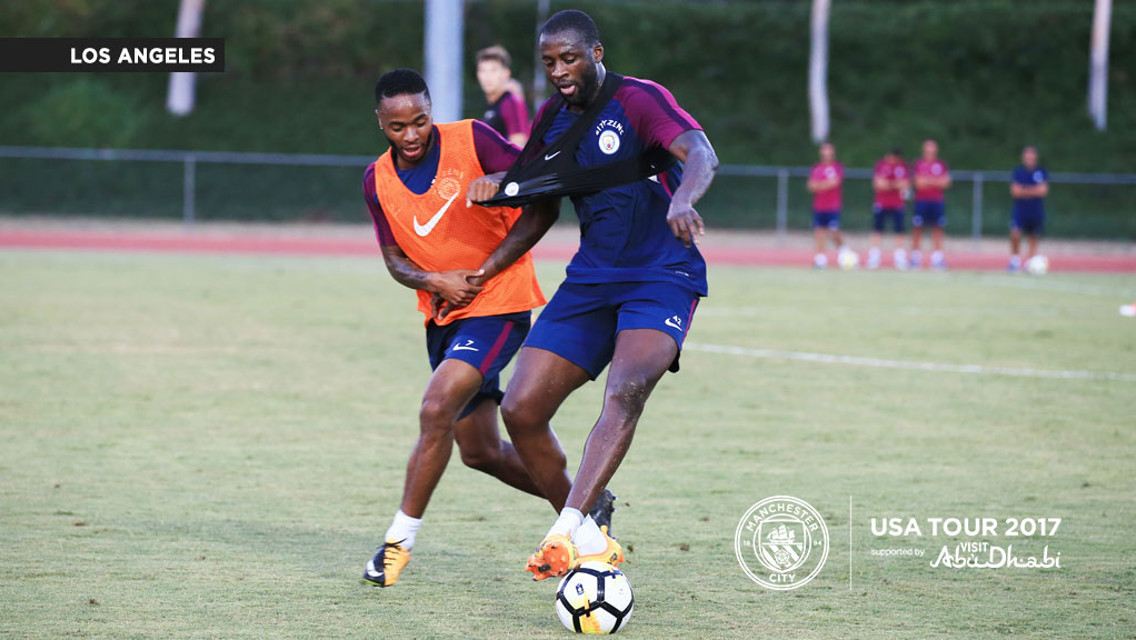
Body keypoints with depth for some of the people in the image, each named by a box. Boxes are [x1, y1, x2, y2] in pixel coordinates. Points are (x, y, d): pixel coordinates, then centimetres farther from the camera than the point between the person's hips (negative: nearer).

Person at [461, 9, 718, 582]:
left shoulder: (640, 100, -11)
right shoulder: (551, 120, 9)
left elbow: (700, 154, -30)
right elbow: (539, 212, 23)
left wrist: (682, 200, -51)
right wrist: (483, 272, 16)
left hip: (661, 277, -7)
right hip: (590, 280, 7)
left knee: (626, 390, -32)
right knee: (520, 410, -4)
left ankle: (569, 527, -41)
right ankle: (589, 539, 10)